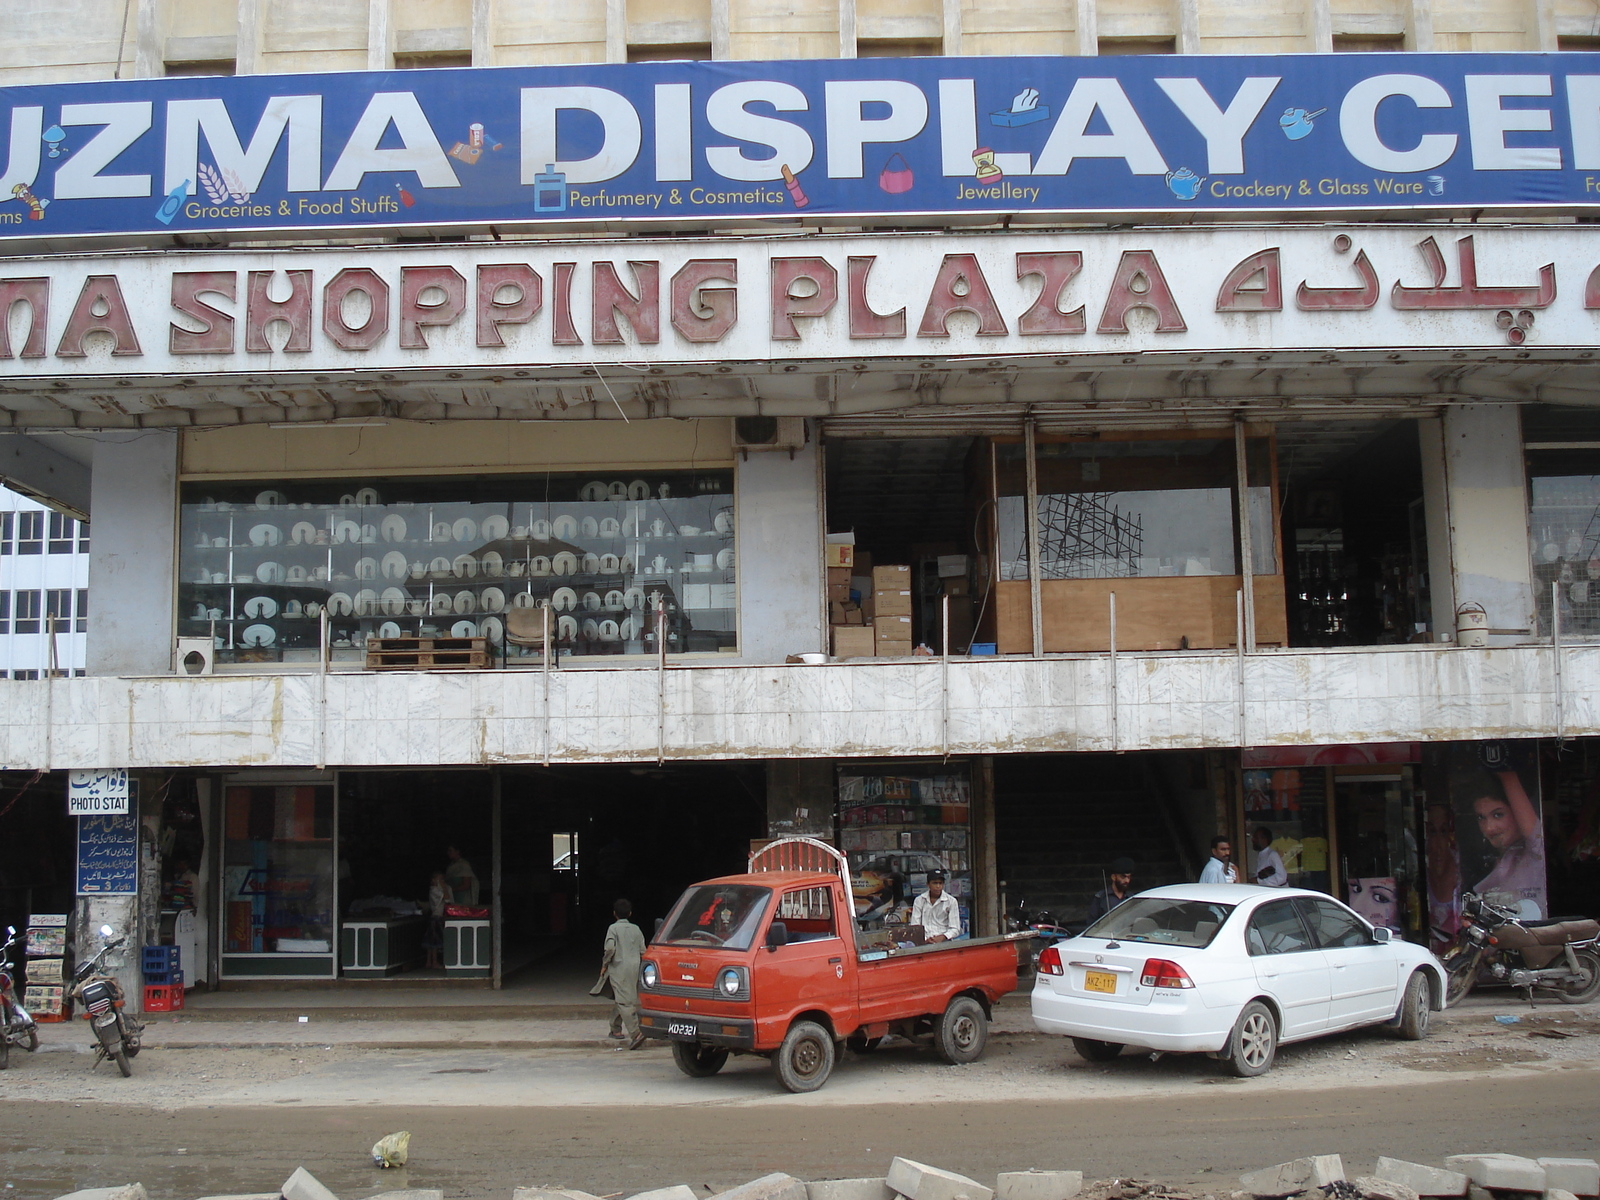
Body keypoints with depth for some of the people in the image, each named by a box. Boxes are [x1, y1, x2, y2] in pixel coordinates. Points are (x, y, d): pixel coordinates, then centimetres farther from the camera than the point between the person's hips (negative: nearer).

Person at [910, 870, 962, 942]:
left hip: (943, 941, -1)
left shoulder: (951, 901, 6)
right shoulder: (919, 900, 10)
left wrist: (941, 937, -14)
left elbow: (955, 929, 4)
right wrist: (925, 939, -12)